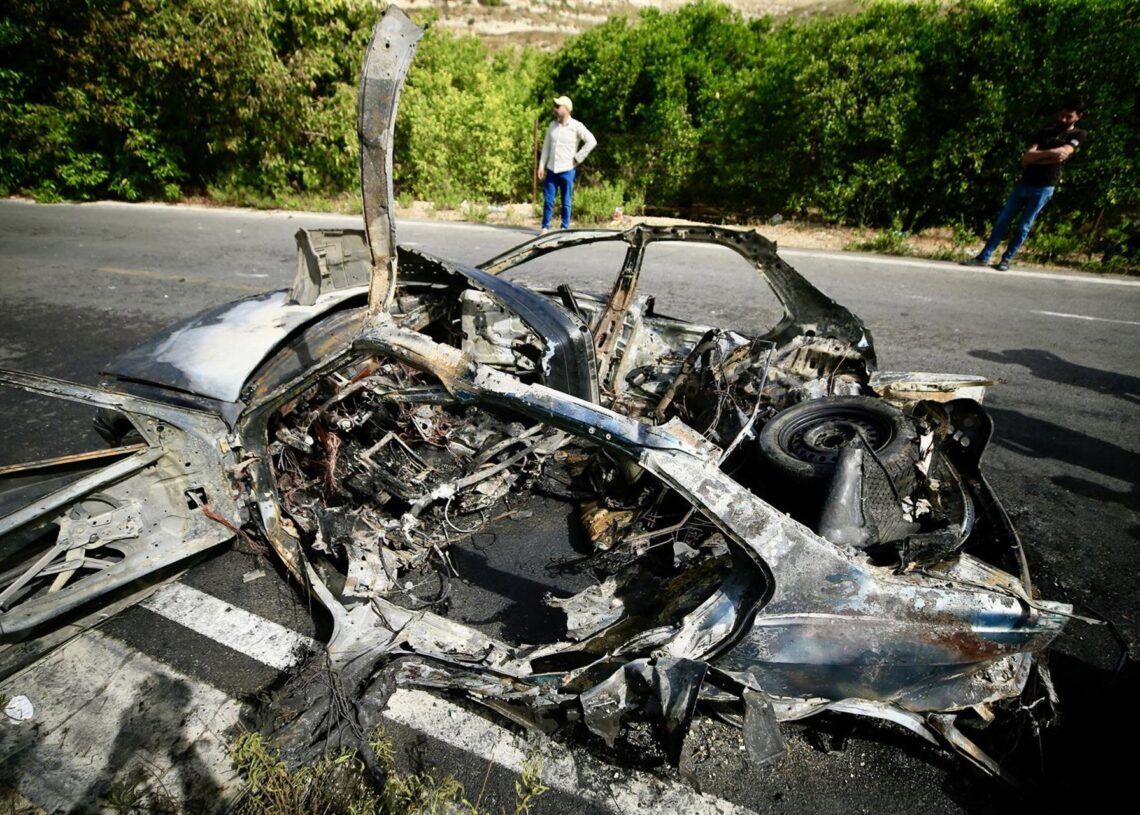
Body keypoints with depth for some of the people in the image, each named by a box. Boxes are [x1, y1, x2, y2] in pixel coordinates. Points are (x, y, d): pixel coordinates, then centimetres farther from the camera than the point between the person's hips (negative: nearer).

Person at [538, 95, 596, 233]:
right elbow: (546, 146, 13)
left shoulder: (576, 126, -5)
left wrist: (578, 157, -9)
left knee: (566, 202, 4)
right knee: (548, 200, 2)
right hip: (551, 170, 4)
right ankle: (545, 227, 10)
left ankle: (565, 228, 13)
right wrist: (541, 165, 7)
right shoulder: (552, 125, 9)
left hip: (567, 170, -4)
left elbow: (591, 141, -9)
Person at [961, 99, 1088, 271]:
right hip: (1024, 183, 3)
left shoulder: (1079, 135, 5)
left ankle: (1006, 259, 8)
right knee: (1002, 221, -1)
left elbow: (1061, 154, -12)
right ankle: (984, 257, 0)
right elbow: (1026, 158, -1)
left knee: (1023, 227, 0)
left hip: (1044, 189, -3)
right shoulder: (1045, 132, 13)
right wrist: (1050, 153, -14)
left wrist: (1036, 157, -4)